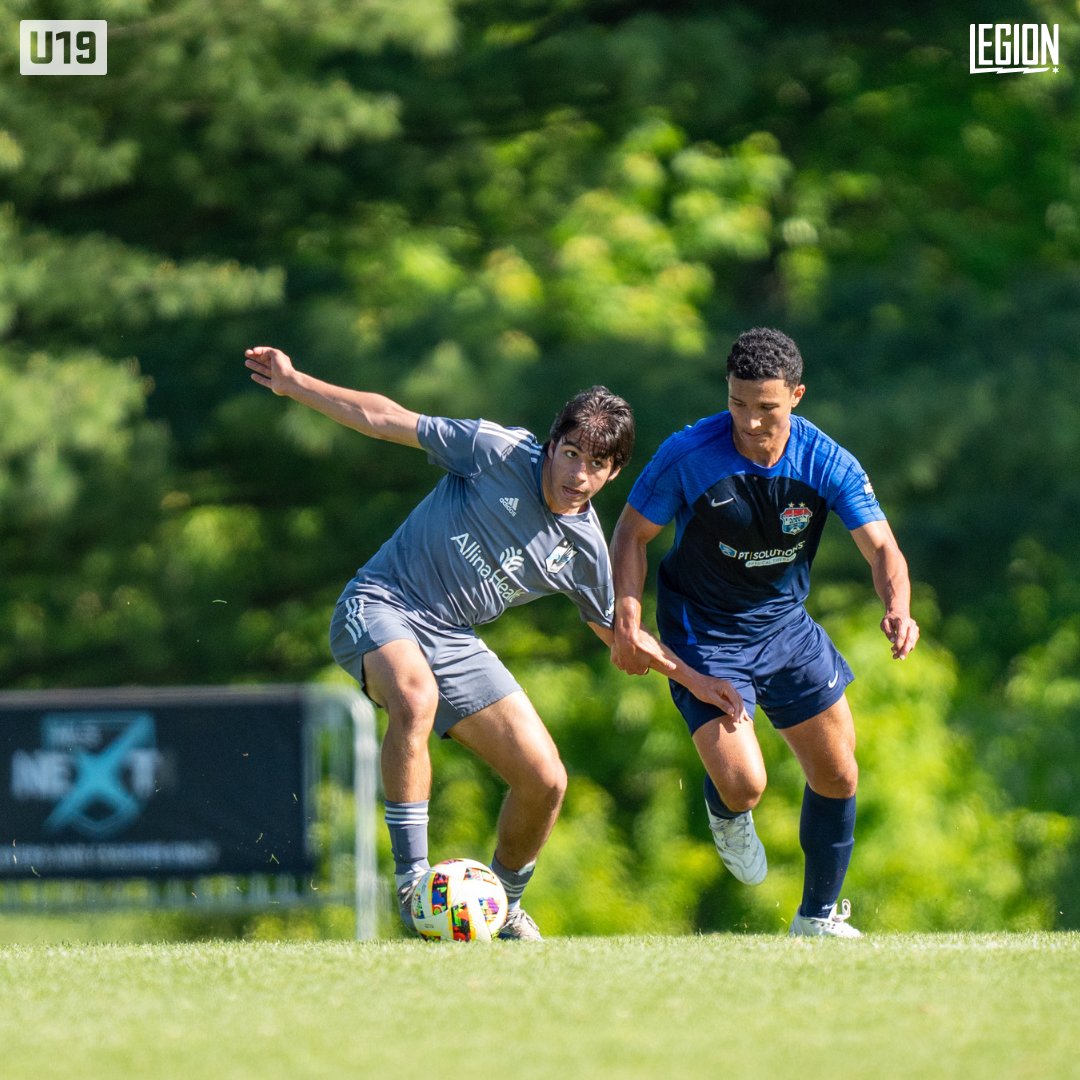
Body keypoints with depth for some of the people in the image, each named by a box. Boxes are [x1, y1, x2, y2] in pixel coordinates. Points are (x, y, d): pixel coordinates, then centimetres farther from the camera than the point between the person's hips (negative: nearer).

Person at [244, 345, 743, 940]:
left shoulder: (585, 547, 2)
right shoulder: (500, 451, -12)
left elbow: (616, 628, 20)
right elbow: (387, 420, -5)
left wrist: (693, 678, 13)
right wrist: (294, 383, -8)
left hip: (452, 642, 5)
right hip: (380, 607, -5)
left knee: (545, 781, -3)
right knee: (415, 696, -40)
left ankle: (503, 906, 25)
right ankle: (411, 880, -33)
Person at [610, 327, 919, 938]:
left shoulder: (826, 462, -15)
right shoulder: (688, 456, -21)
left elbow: (882, 547, -18)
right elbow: (634, 533, -8)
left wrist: (898, 610, -39)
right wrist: (627, 622, -20)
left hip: (786, 628, 4)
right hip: (704, 637, -4)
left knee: (838, 778, 7)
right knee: (743, 785, -19)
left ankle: (819, 916, 30)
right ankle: (727, 817, 22)